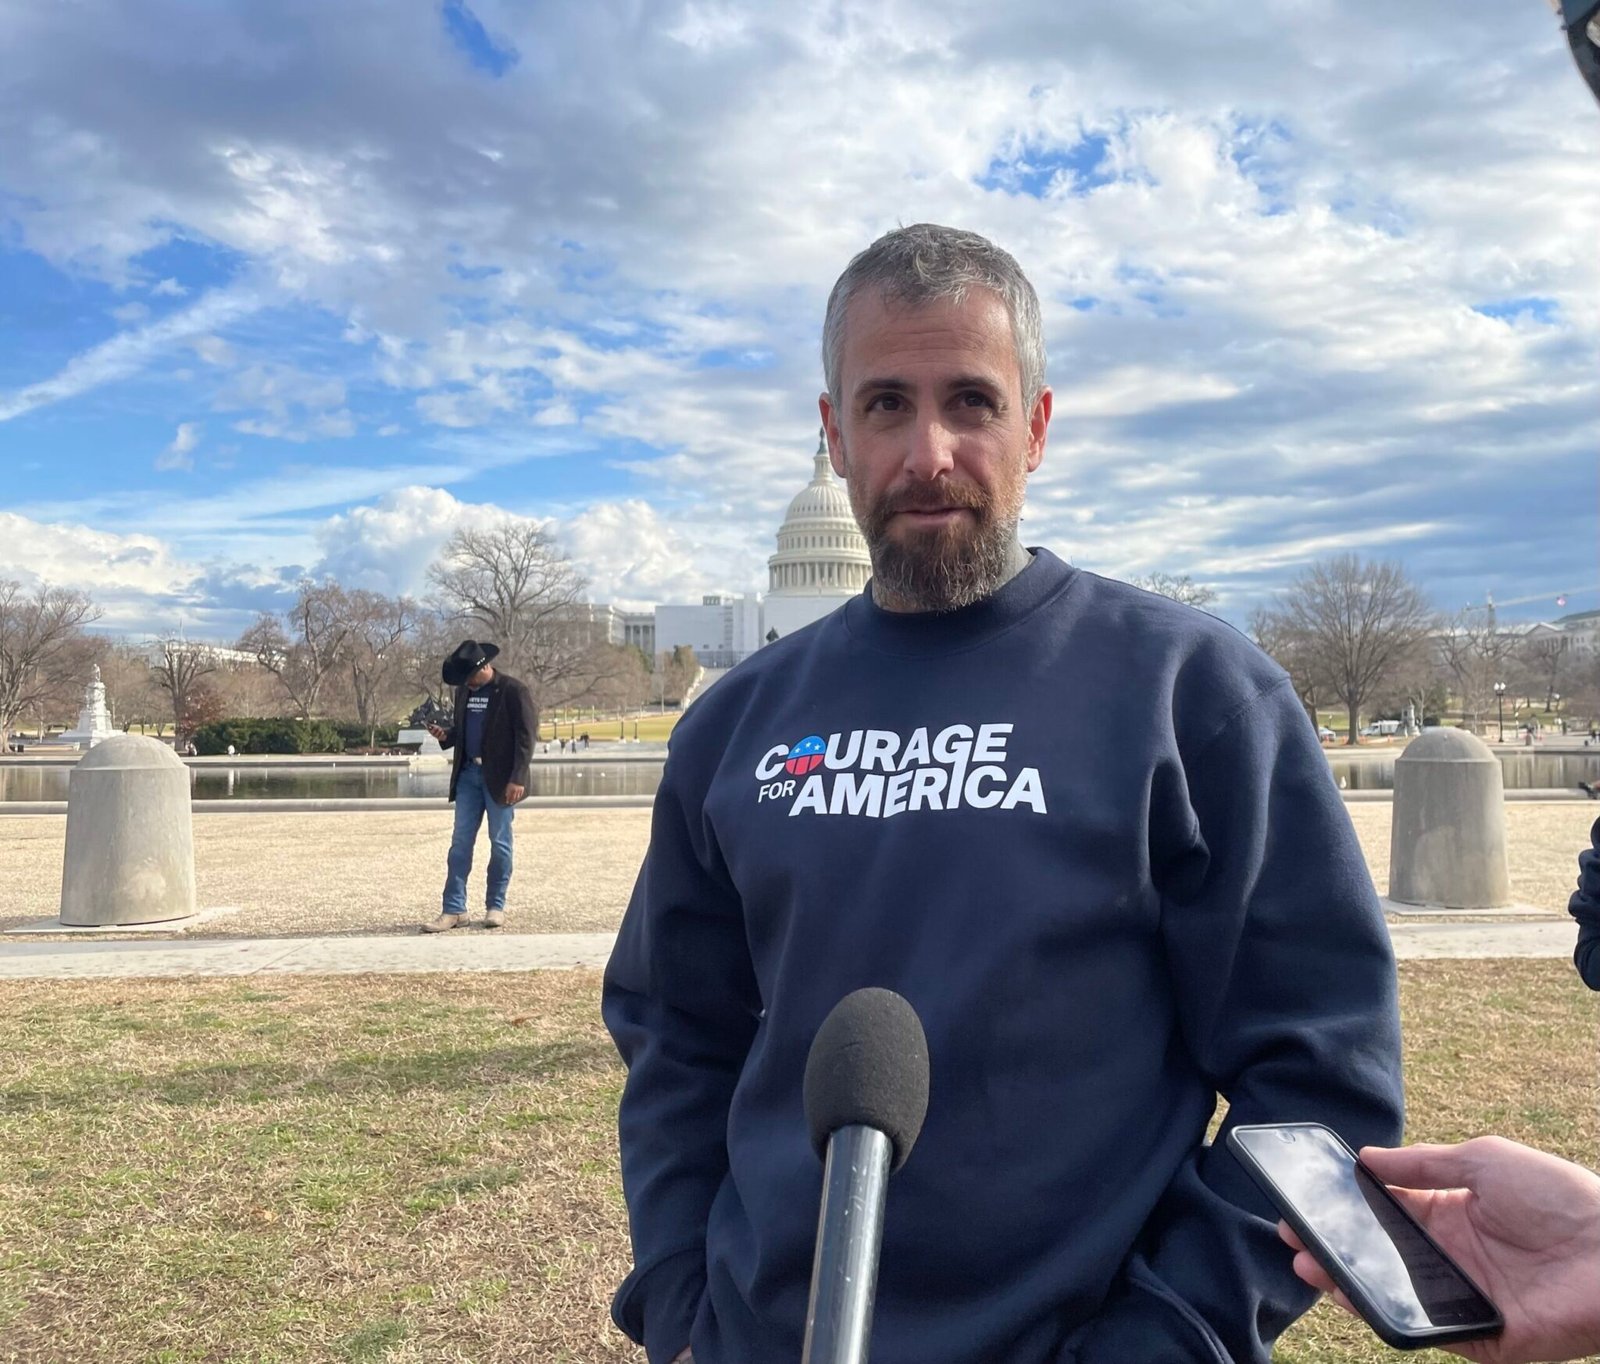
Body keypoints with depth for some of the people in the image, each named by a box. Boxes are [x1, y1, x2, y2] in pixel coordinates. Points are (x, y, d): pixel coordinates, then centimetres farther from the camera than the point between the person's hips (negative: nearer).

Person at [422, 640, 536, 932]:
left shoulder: (513, 690, -10)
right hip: (468, 774, 6)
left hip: (499, 777, -6)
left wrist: (517, 778, -17)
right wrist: (446, 735, -1)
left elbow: (526, 736, -11)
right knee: (460, 842, 3)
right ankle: (453, 909, 6)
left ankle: (496, 906, 15)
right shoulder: (464, 691, 11)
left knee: (500, 843, 3)